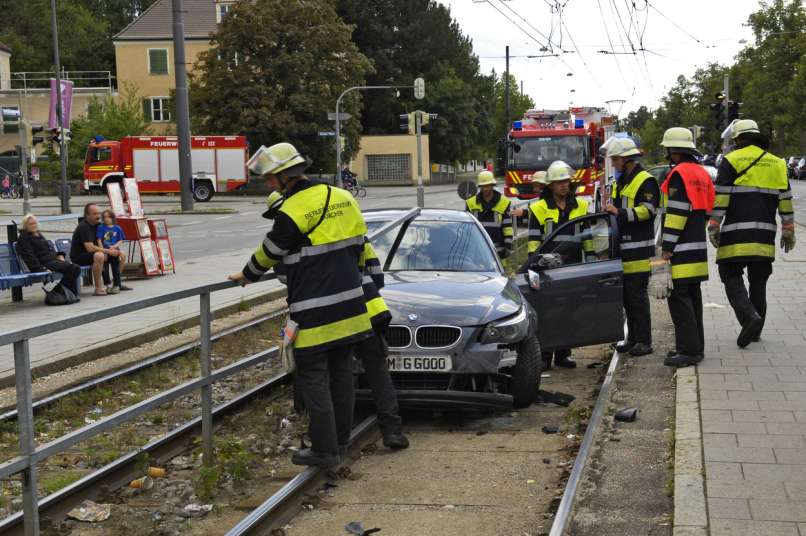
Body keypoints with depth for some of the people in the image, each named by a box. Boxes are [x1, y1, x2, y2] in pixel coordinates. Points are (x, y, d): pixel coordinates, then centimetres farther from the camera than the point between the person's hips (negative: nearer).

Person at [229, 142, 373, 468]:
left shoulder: (293, 212, -17)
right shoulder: (343, 198, 6)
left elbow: (269, 254, -2)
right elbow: (357, 245, 15)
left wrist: (246, 276, 17)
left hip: (315, 314, -8)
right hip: (350, 306, 8)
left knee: (313, 379, 2)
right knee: (341, 372, 18)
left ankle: (325, 450, 5)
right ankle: (341, 434, 30)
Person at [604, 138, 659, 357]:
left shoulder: (646, 181, -8)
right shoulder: (619, 183, 20)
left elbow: (647, 210, -19)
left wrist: (620, 213, -27)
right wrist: (610, 212, 12)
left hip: (639, 249, -9)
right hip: (623, 248, 9)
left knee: (637, 294, -8)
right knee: (626, 294, 11)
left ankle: (644, 341, -3)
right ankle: (633, 338, 19)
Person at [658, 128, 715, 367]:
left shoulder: (679, 174, -13)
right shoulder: (701, 172, 17)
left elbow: (676, 213, -18)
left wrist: (667, 247, -16)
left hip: (681, 249, -10)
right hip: (698, 247, 10)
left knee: (679, 296, -9)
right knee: (692, 295, 15)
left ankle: (689, 350, -11)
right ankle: (695, 345, 21)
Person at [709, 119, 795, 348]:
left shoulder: (731, 160, -2)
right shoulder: (776, 163, 13)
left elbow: (721, 197, -7)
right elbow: (785, 198, 15)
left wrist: (714, 226, -4)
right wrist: (788, 230, 20)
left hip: (736, 234, -5)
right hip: (765, 235, 5)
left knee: (732, 277, 0)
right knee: (758, 281, 13)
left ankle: (749, 316, -22)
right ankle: (755, 329, 18)